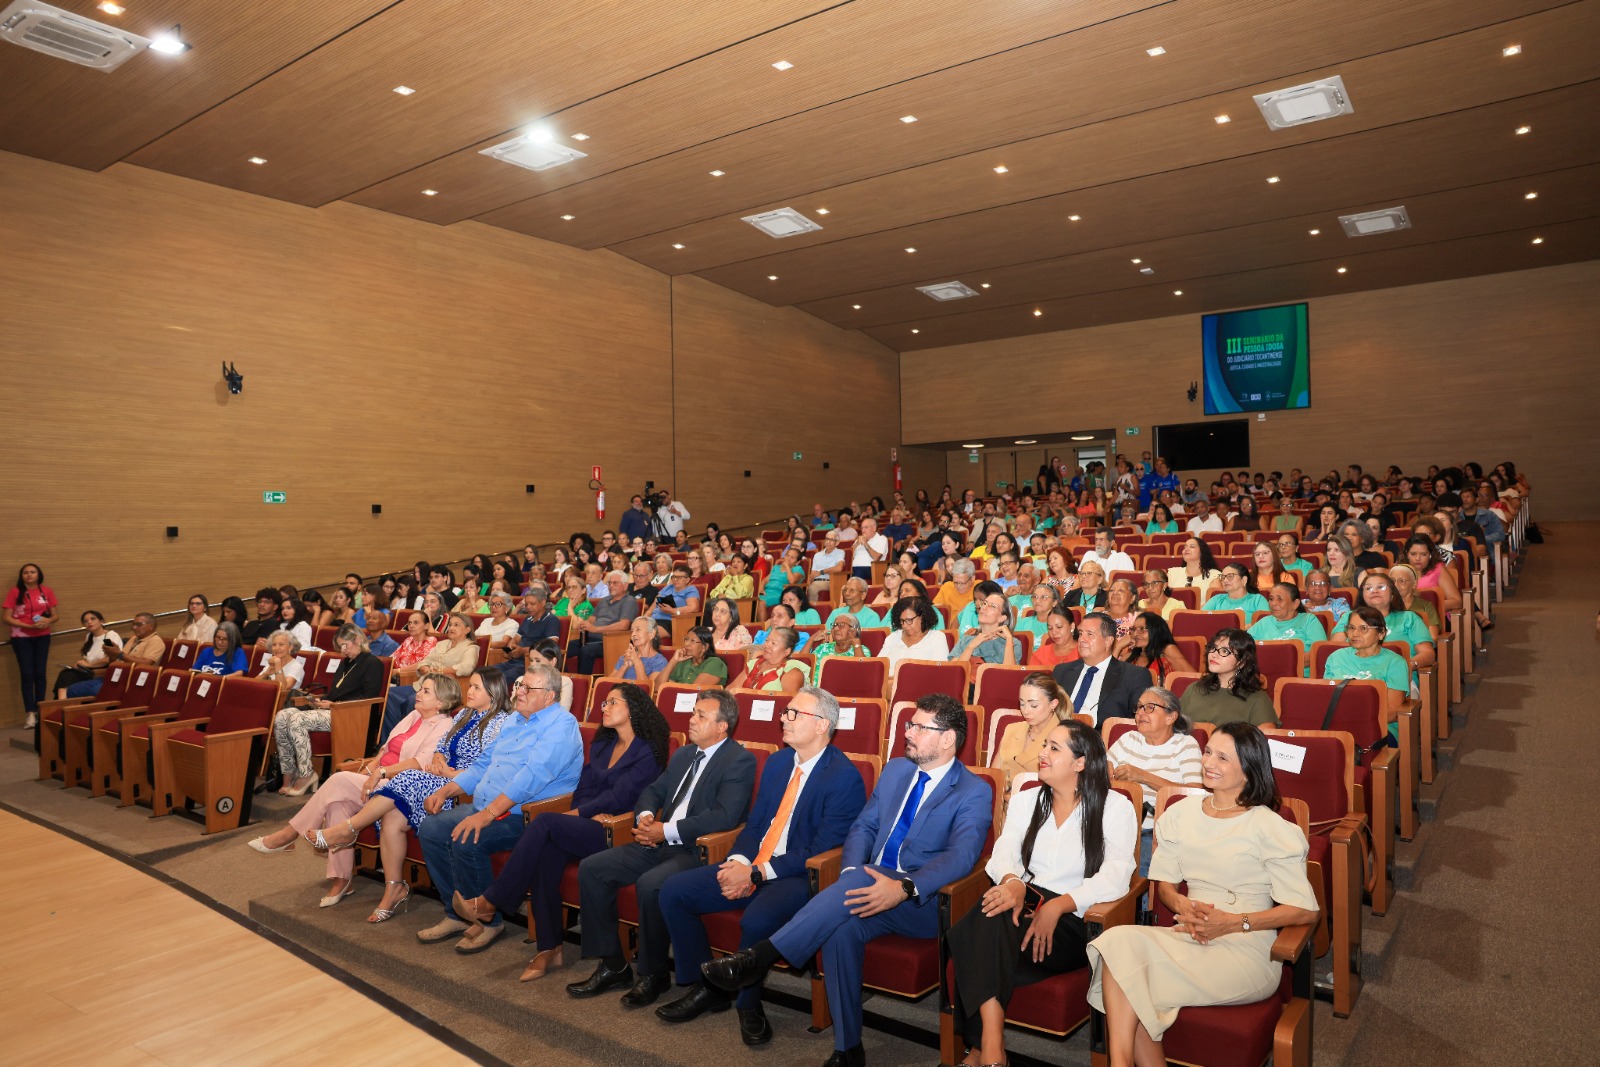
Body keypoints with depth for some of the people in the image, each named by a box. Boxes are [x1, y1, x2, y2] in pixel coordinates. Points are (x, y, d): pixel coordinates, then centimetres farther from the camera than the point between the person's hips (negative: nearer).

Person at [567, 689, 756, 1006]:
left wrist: (667, 831, -20)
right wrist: (645, 816, -2)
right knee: (591, 869, -4)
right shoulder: (683, 754, 17)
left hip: (697, 851, -8)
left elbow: (724, 816, -21)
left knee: (650, 885, -33)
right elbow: (653, 790, 23)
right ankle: (612, 965, 7)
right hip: (659, 844, 9)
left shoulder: (740, 761, -10)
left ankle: (653, 974, -8)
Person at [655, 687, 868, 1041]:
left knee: (756, 920, -36)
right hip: (752, 867, 8)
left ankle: (749, 1005, -5)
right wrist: (738, 863, -8)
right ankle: (705, 987, 11)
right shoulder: (777, 762, 11)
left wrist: (757, 873, -20)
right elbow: (754, 823, 14)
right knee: (673, 891, -5)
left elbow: (821, 851, -18)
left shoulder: (845, 777, -14)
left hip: (801, 876, -8)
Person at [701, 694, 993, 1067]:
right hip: (872, 886, 5)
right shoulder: (896, 770, 15)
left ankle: (760, 957, -29)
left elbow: (961, 854, -20)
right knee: (842, 928, -29)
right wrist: (852, 872, -8)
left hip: (923, 903, -5)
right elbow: (863, 827, 14)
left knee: (859, 883, -34)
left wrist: (905, 888, -35)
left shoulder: (975, 792, -5)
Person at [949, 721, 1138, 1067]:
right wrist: (1013, 883, -23)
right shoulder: (1024, 801, 17)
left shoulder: (1114, 808, 4)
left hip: (1072, 923, -4)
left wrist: (1057, 905, -23)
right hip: (1024, 905, 4)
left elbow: (1116, 877, -10)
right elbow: (1003, 853, 2)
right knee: (990, 916, -35)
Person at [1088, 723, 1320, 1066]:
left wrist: (1234, 922, -16)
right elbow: (1164, 882, 15)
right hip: (1189, 936, 5)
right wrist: (1182, 904, -9)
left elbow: (1306, 910, -8)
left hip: (1247, 949, -5)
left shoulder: (1270, 828, -5)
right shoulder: (1182, 814, 11)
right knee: (1119, 941, -28)